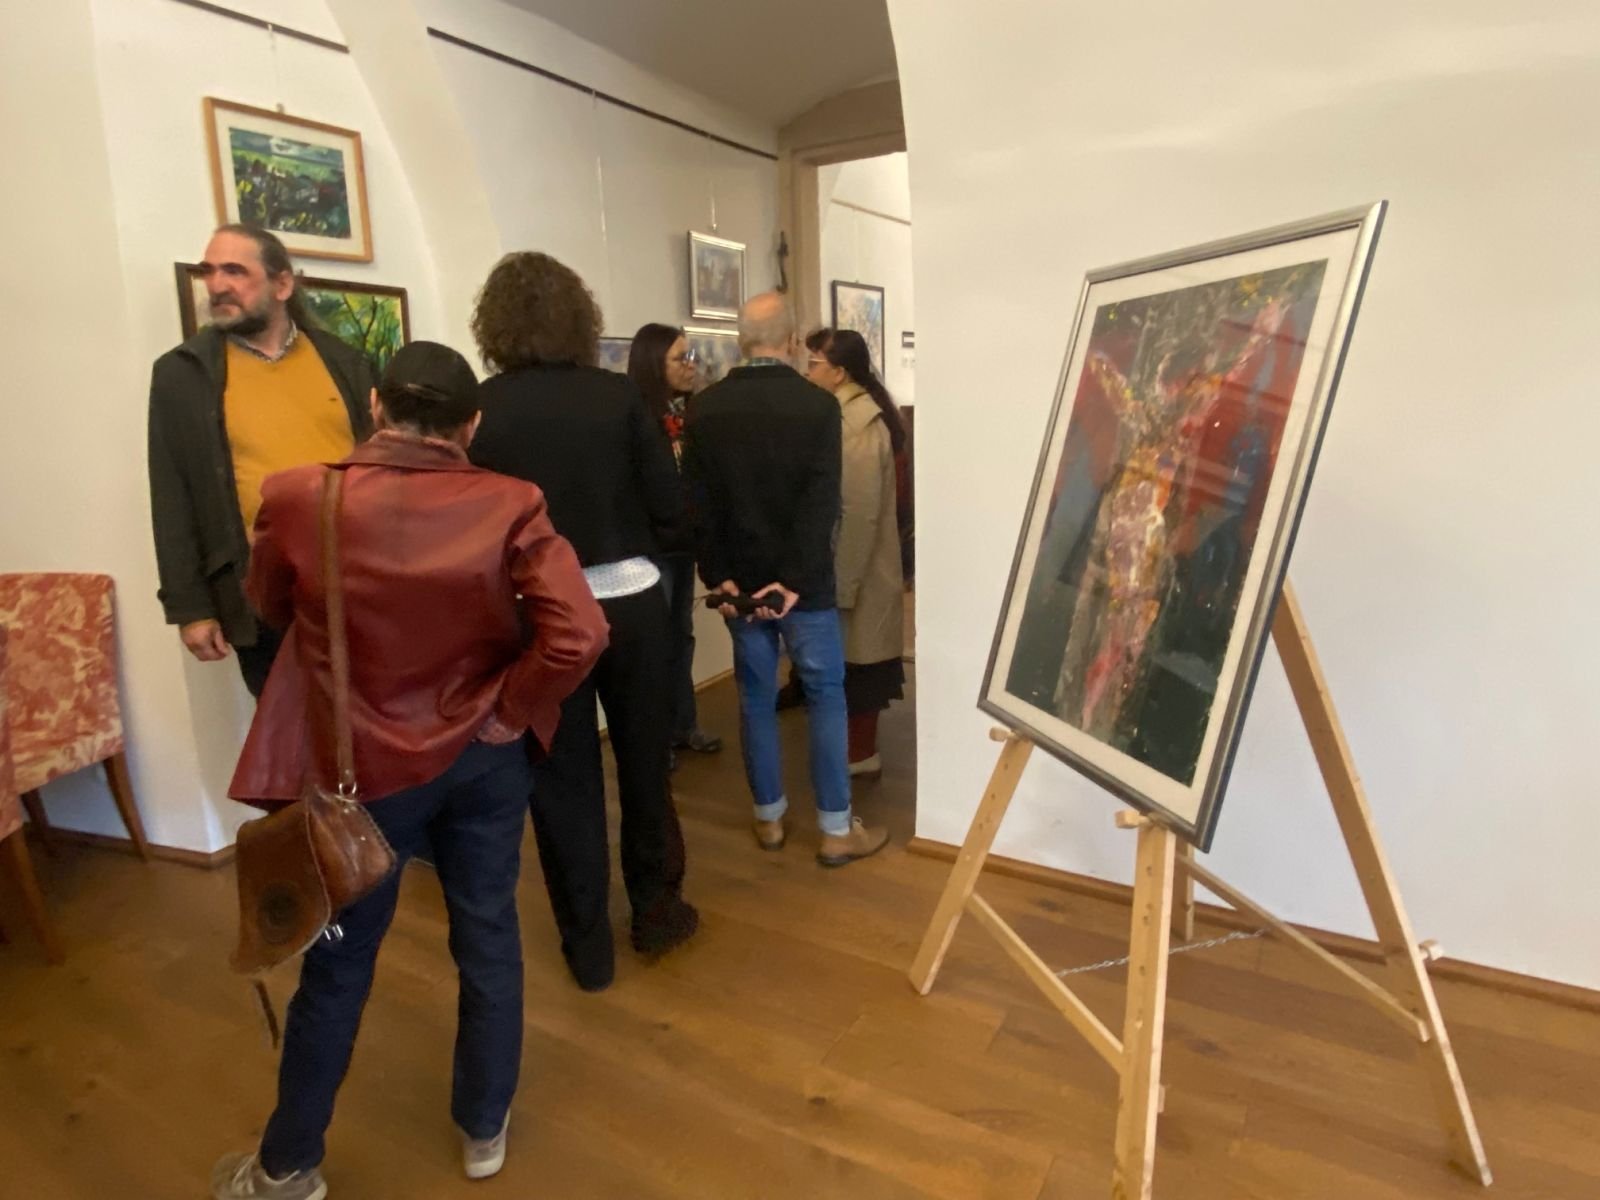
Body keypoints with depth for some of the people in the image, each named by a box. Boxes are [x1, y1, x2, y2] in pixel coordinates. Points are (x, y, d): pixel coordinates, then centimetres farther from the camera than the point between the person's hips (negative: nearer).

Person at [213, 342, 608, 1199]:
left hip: (359, 763, 0)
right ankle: (484, 1130, 38)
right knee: (489, 941, 19)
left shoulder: (298, 499, -14)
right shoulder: (509, 506, -15)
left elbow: (271, 609, 4)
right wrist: (507, 710, -9)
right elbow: (578, 636, -23)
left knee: (336, 965, 17)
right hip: (483, 756, 1)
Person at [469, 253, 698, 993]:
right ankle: (656, 911, 34)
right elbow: (672, 515, -5)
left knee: (563, 781, 13)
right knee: (645, 765, 19)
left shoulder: (476, 412, -8)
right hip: (632, 604, 1)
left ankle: (588, 947, 26)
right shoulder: (616, 395, -5)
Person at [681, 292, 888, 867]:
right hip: (804, 580, -3)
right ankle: (837, 829, 13)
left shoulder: (704, 408, 0)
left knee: (756, 697, 13)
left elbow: (698, 503, -3)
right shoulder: (818, 404, -9)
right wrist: (797, 579, -17)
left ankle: (768, 817, 24)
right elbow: (823, 503, -17)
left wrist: (717, 576, -2)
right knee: (826, 695, 7)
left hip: (739, 578, 3)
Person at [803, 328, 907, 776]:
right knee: (856, 664, 17)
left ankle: (860, 753, 17)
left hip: (857, 571, -9)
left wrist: (843, 586, -20)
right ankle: (860, 748, 29)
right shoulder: (851, 412, 10)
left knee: (855, 664, 3)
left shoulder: (858, 423, -19)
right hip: (853, 566, 9)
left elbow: (860, 514, -23)